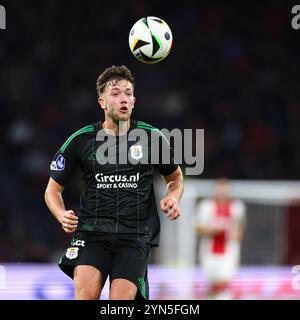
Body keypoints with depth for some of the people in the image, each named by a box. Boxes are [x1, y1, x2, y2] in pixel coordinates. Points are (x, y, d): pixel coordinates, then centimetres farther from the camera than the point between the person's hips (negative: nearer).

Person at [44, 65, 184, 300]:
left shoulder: (151, 137, 5)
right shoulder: (81, 140, 3)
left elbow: (175, 177, 22)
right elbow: (53, 189, 13)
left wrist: (173, 198, 0)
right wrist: (62, 215, -8)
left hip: (135, 236, 0)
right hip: (91, 232, 0)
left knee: (121, 299, -17)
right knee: (86, 291, -25)